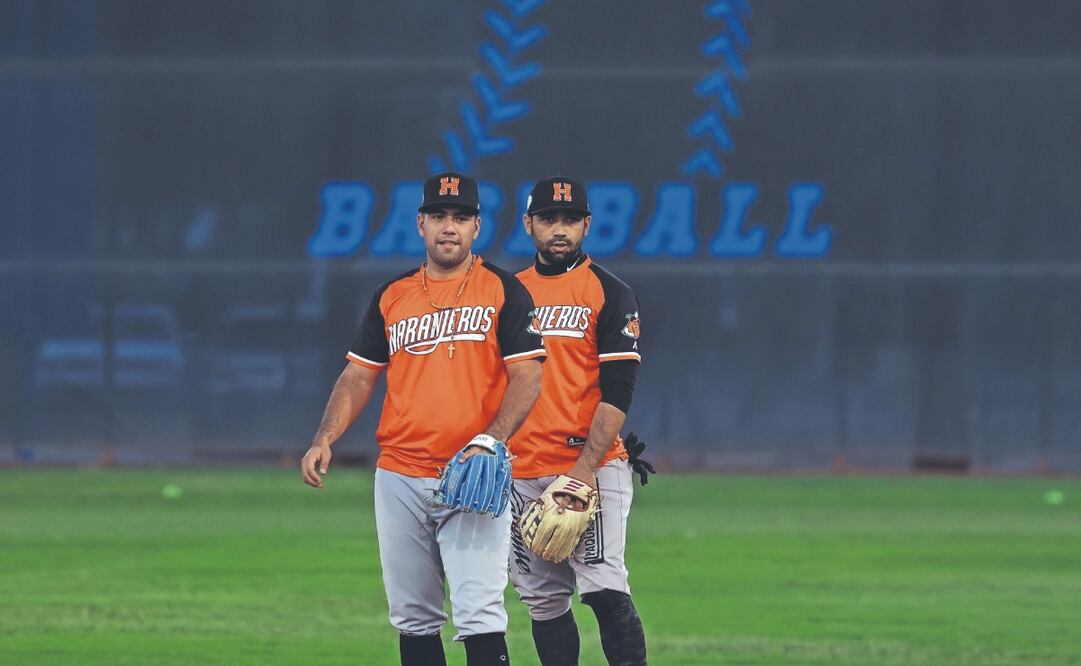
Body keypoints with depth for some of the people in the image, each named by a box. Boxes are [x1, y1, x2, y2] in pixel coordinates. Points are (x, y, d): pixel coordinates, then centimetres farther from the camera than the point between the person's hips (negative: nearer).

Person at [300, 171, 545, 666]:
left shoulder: (503, 292, 2)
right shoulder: (391, 298, 12)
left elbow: (527, 378, -5)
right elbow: (359, 377, 14)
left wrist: (489, 442, -19)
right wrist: (324, 439, -2)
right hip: (400, 477, 4)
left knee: (480, 617, -14)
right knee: (413, 619, 8)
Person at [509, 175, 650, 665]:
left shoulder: (610, 294, 0)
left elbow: (617, 394, -7)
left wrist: (586, 469, -16)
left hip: (592, 467, -5)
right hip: (522, 473, 5)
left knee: (605, 590, -16)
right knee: (543, 600, 6)